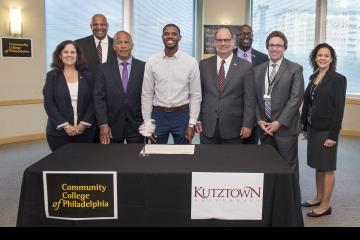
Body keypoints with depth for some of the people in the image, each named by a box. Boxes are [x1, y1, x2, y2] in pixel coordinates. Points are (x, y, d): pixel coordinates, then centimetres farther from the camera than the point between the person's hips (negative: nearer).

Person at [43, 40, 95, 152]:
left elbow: (92, 102, 2)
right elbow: (49, 104, -4)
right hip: (58, 132, -1)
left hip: (84, 131, 1)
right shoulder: (52, 76, 2)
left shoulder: (87, 76, 7)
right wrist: (65, 125, -12)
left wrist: (84, 124, -10)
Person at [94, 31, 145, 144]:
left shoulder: (143, 67, 1)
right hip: (113, 127, 1)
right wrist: (103, 124, -8)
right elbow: (99, 98, 0)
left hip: (136, 126, 0)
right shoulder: (104, 69, 3)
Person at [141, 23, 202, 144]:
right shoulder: (151, 62, -1)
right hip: (158, 115, 1)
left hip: (182, 115, -1)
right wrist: (147, 123, -1)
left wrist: (192, 124, -6)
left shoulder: (191, 62, -4)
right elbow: (147, 95, 2)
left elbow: (196, 95, -2)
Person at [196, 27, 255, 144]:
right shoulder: (204, 64, 5)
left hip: (233, 127, -1)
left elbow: (249, 99, -2)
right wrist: (197, 119, 2)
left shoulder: (245, 67, -1)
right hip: (207, 126, 2)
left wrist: (247, 125, -7)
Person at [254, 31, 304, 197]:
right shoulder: (257, 70, 11)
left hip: (285, 127, -3)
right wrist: (259, 120, -3)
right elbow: (254, 98, 9)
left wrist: (279, 122, -13)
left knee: (289, 167, 3)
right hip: (264, 126, 4)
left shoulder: (295, 69, -2)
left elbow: (296, 98, -9)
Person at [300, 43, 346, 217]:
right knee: (318, 166, 16)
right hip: (313, 129, 6)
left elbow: (339, 109, -14)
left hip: (327, 130, -6)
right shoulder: (313, 77, 9)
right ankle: (319, 198, 29)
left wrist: (333, 135, -17)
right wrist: (305, 127, 10)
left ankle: (325, 205, 13)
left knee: (327, 168, 3)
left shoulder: (338, 79, -10)